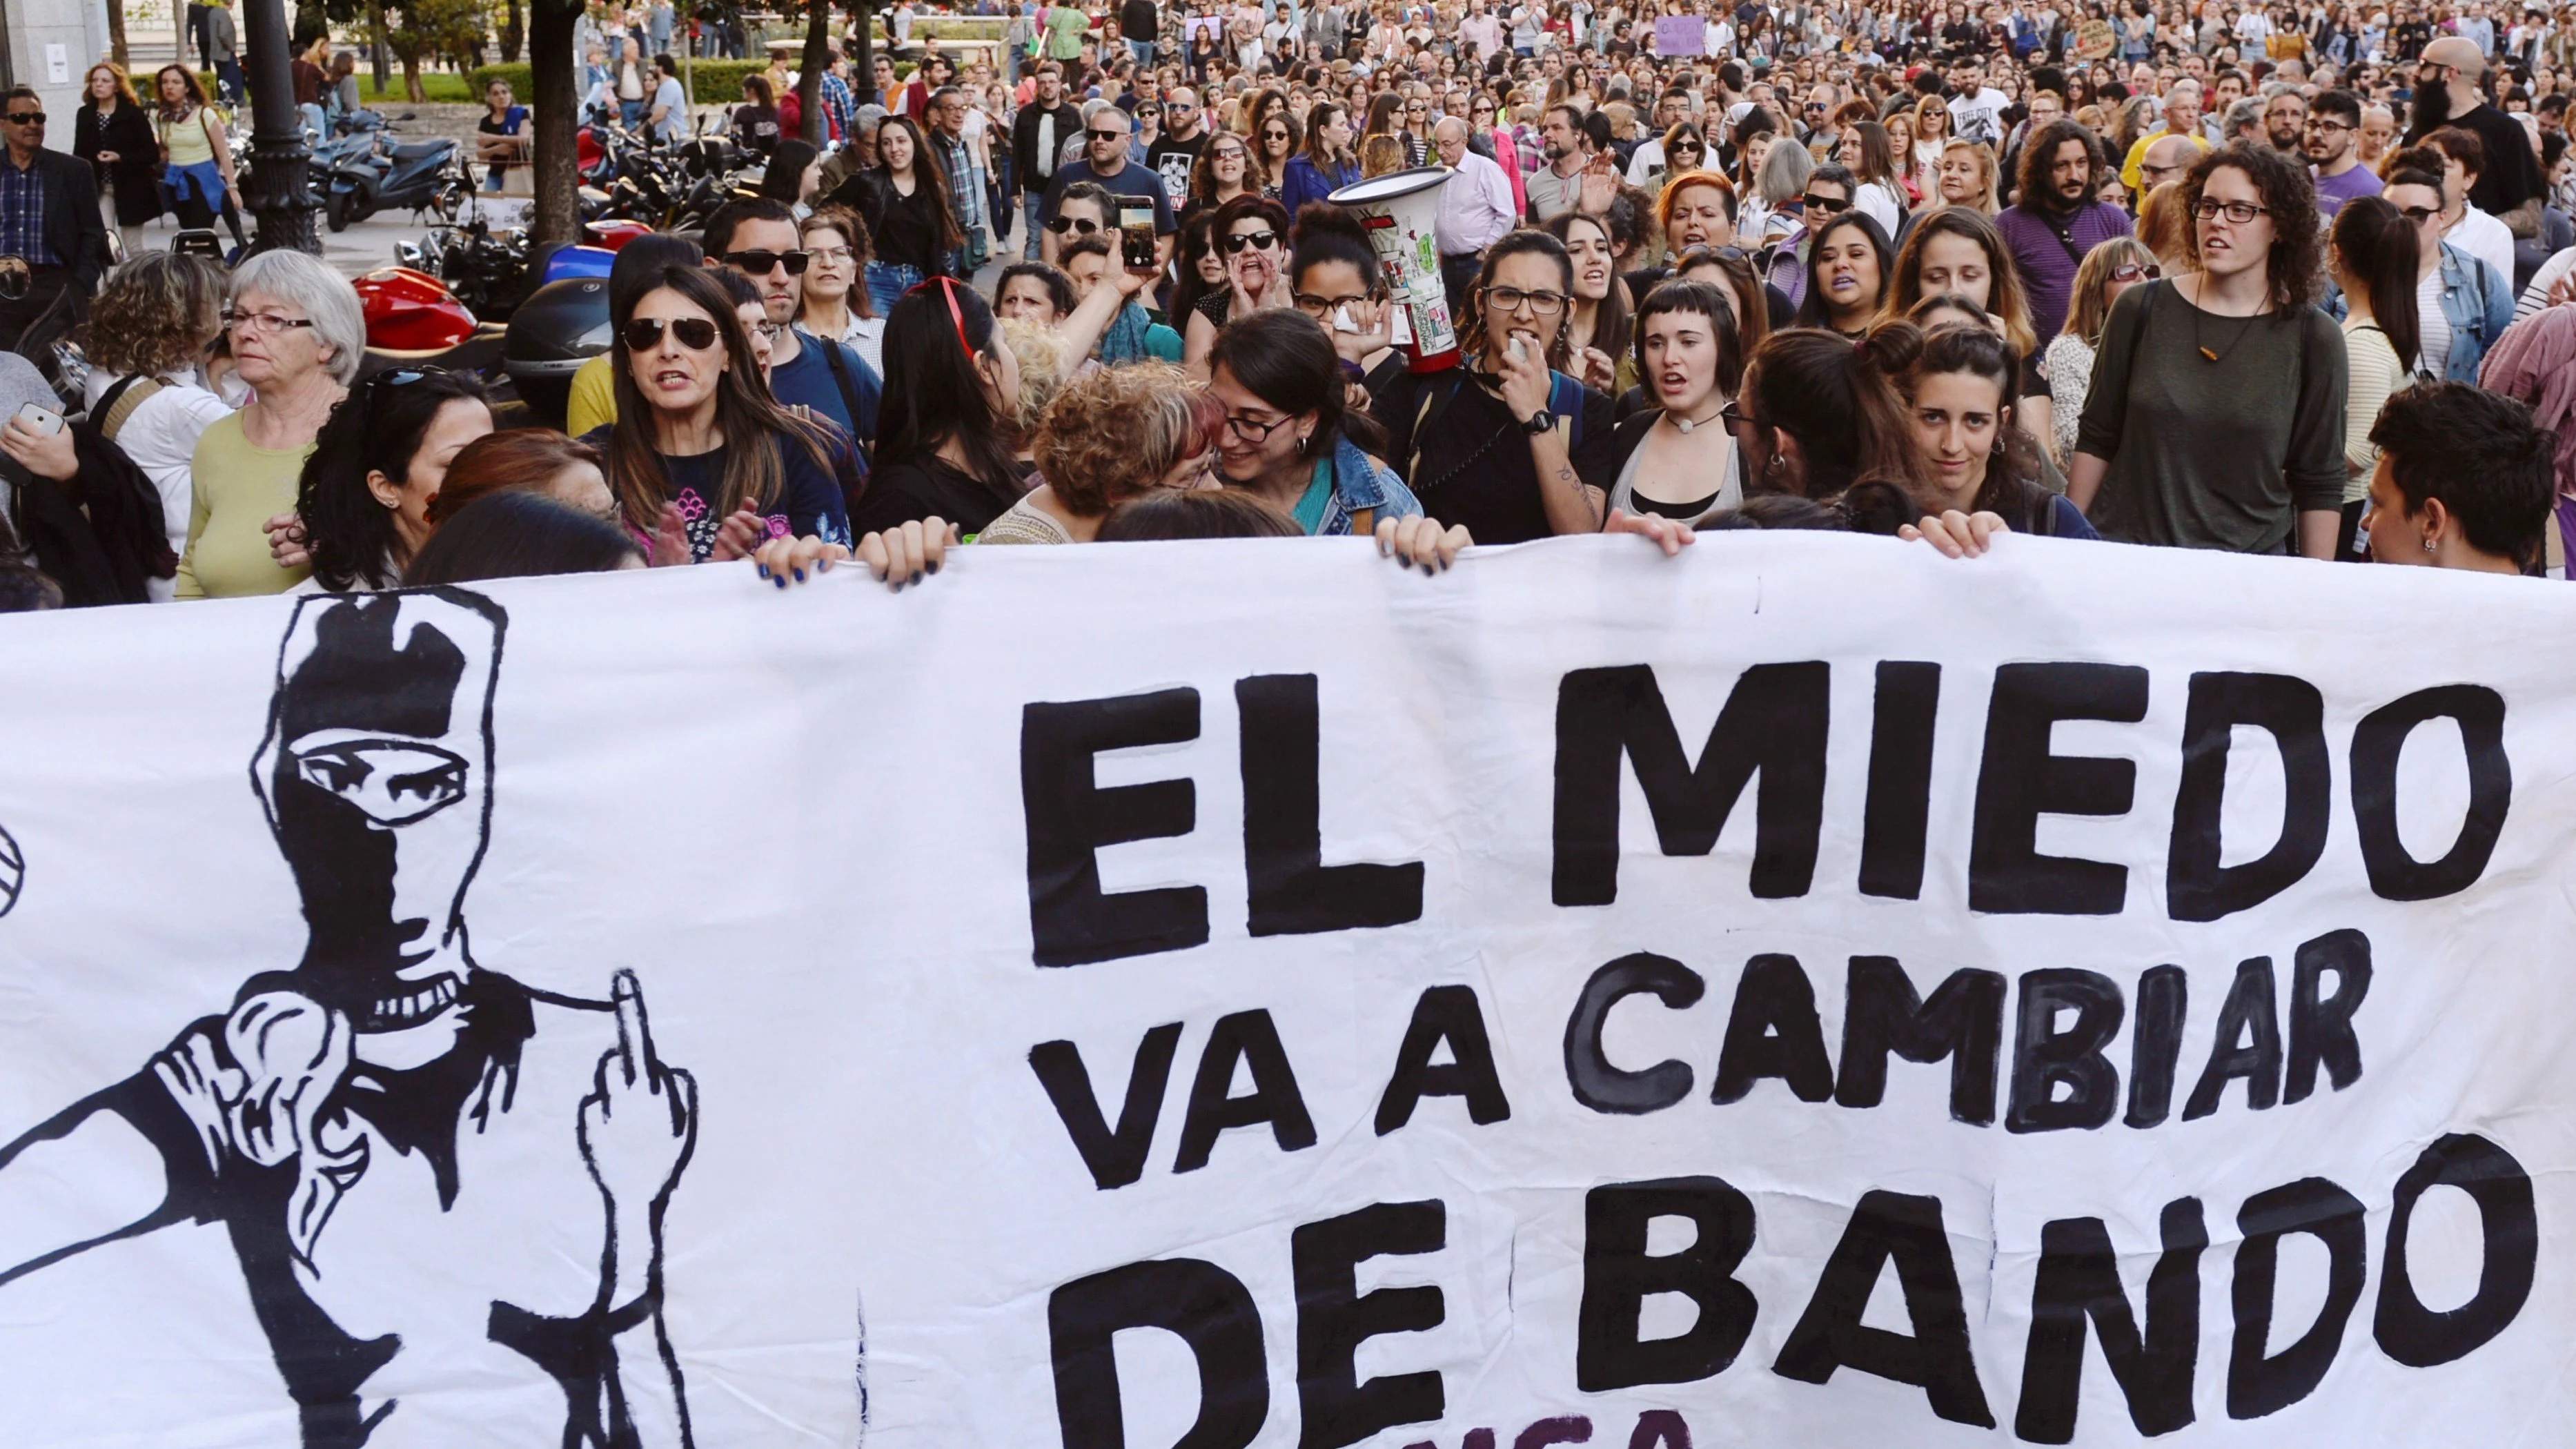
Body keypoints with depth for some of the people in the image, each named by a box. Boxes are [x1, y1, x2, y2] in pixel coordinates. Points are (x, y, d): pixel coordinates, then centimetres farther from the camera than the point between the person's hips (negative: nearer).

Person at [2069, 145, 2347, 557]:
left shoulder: (2313, 338, -3)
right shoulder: (2142, 310, -1)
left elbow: (2321, 484, 1)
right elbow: (2096, 440, 5)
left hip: (2250, 560, -1)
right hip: (2124, 555, 1)